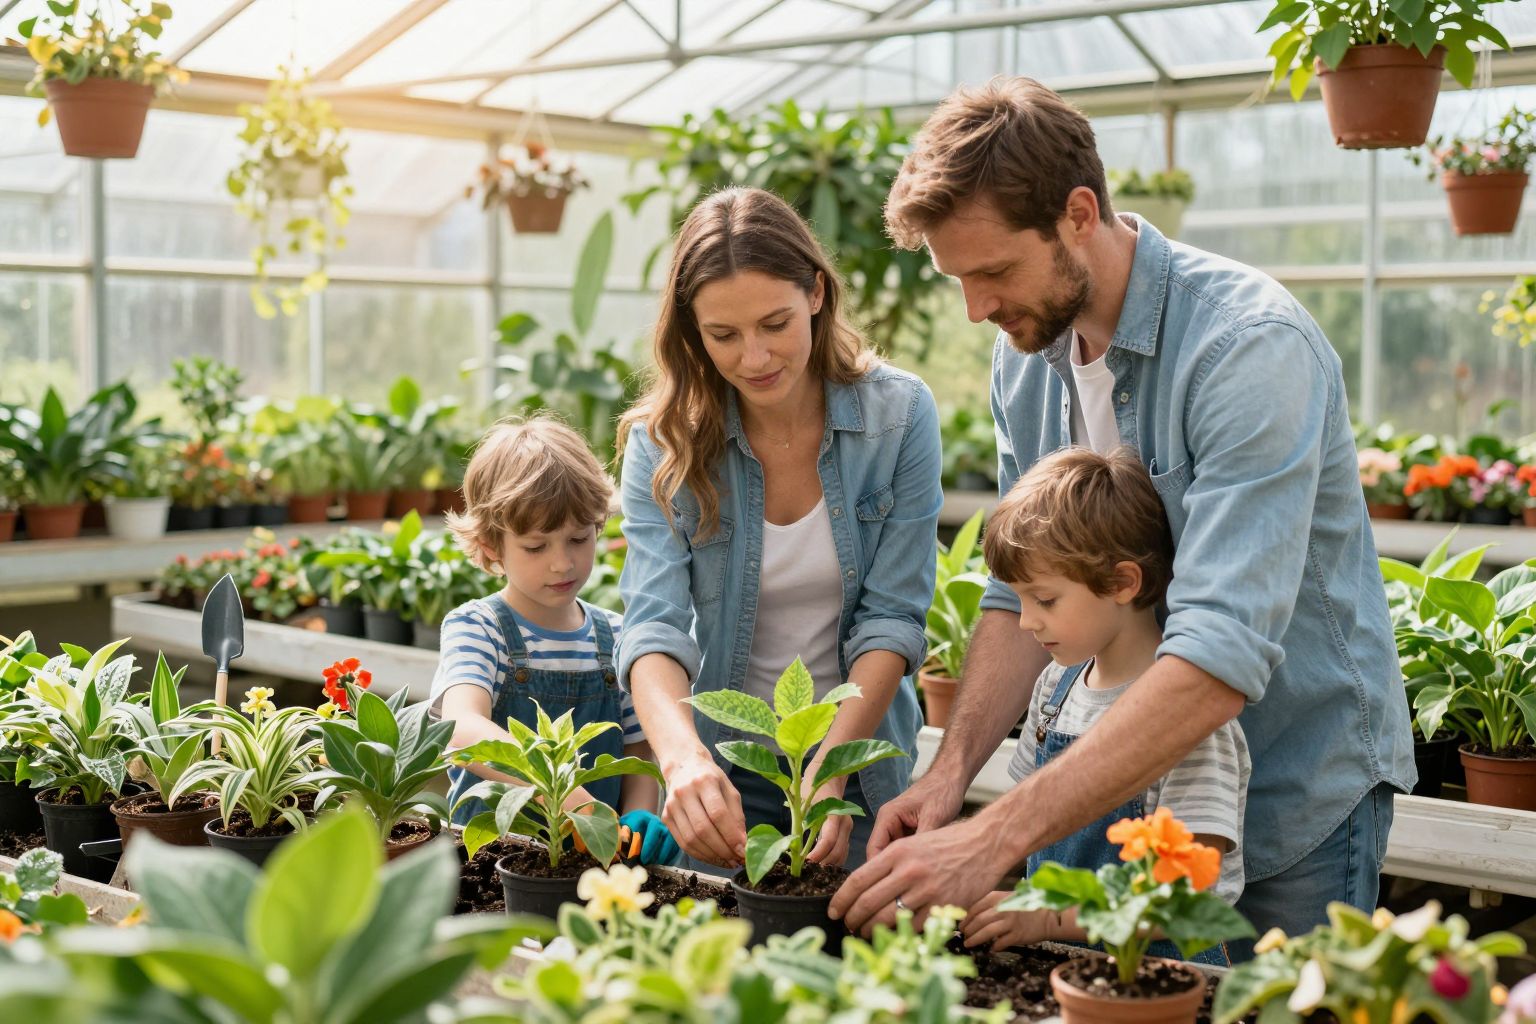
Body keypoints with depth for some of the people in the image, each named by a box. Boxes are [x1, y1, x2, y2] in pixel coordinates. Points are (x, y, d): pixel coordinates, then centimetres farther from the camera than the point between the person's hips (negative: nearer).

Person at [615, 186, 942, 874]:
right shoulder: (664, 442, -12)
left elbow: (892, 618, -14)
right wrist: (683, 757, -41)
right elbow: (654, 624, -21)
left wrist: (830, 774, -27)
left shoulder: (899, 413, -12)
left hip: (859, 758, 0)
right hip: (723, 770, 0)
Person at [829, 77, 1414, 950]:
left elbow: (1221, 659, -35)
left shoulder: (1252, 346, -26)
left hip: (1295, 801, -6)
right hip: (1128, 784, 6)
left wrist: (994, 839, -40)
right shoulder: (1026, 357, -1)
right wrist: (955, 770, -14)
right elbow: (1022, 592, 4)